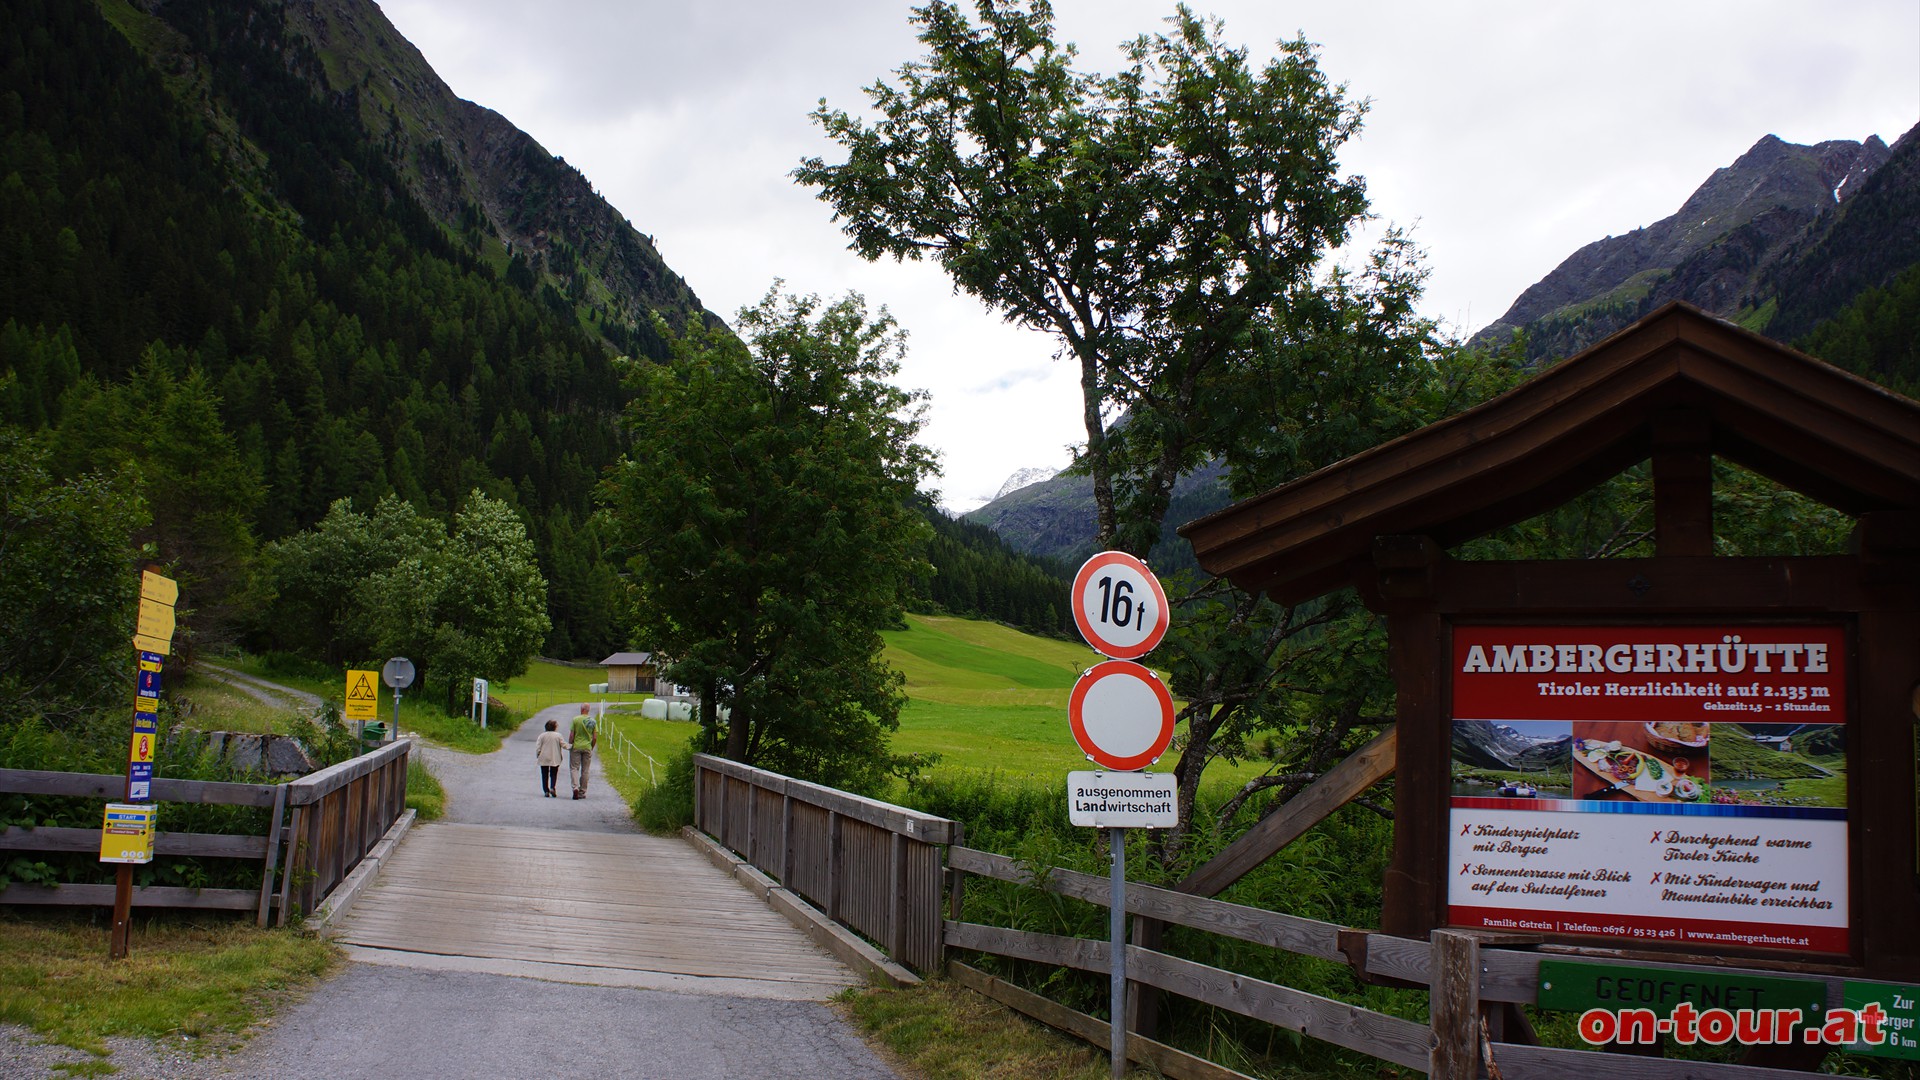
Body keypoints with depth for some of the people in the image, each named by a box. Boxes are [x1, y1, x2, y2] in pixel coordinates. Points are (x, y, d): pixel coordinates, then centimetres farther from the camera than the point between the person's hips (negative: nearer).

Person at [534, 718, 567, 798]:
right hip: (555, 759, -1)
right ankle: (552, 788, -13)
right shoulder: (558, 735, -4)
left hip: (544, 759, 1)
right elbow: (564, 745, -5)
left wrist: (538, 755, 7)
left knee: (545, 775, 9)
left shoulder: (542, 735, 0)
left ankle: (546, 791, 5)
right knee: (554, 774, 7)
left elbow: (538, 747, -2)